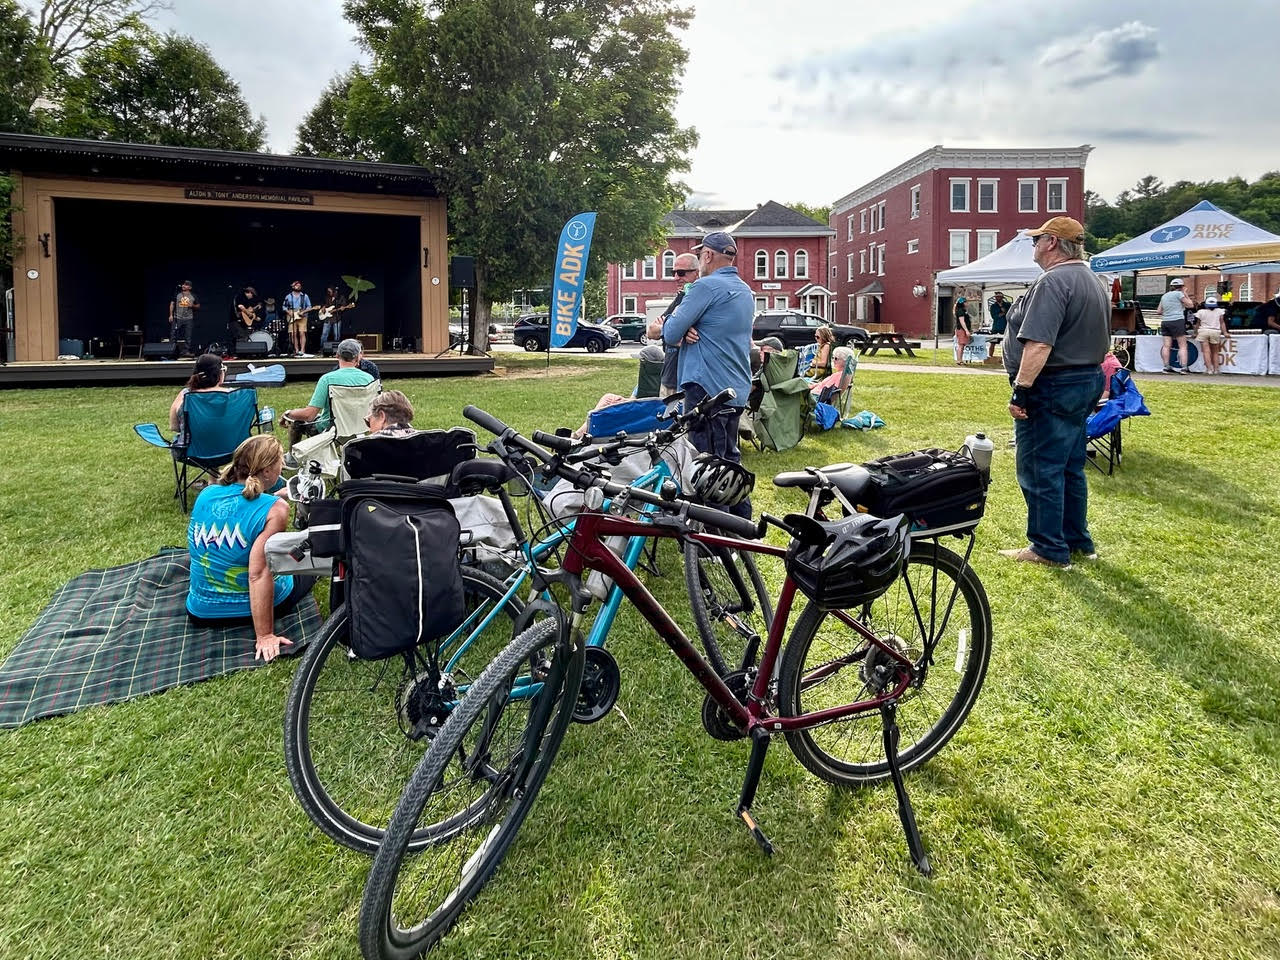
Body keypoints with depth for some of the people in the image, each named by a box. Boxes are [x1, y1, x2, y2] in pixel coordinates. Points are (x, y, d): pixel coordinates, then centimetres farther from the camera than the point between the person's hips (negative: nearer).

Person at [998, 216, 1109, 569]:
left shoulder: (1053, 281, -17)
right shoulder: (1093, 282, 17)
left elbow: (1039, 344, -27)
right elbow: (1098, 340, 23)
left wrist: (1021, 389, -25)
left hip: (1052, 387, -10)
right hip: (1088, 382, 10)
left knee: (1039, 471, -3)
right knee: (1071, 468, 17)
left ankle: (1050, 549, 3)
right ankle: (1079, 542, 25)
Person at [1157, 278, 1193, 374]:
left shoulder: (1164, 296, 15)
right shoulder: (1178, 294, -2)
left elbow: (1159, 311, 20)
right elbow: (1190, 305, 4)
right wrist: (1186, 296, 15)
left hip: (1165, 322, 6)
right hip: (1177, 321, -6)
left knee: (1166, 346, 2)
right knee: (1183, 345, -3)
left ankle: (1166, 367, -1)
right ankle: (1183, 367, -9)